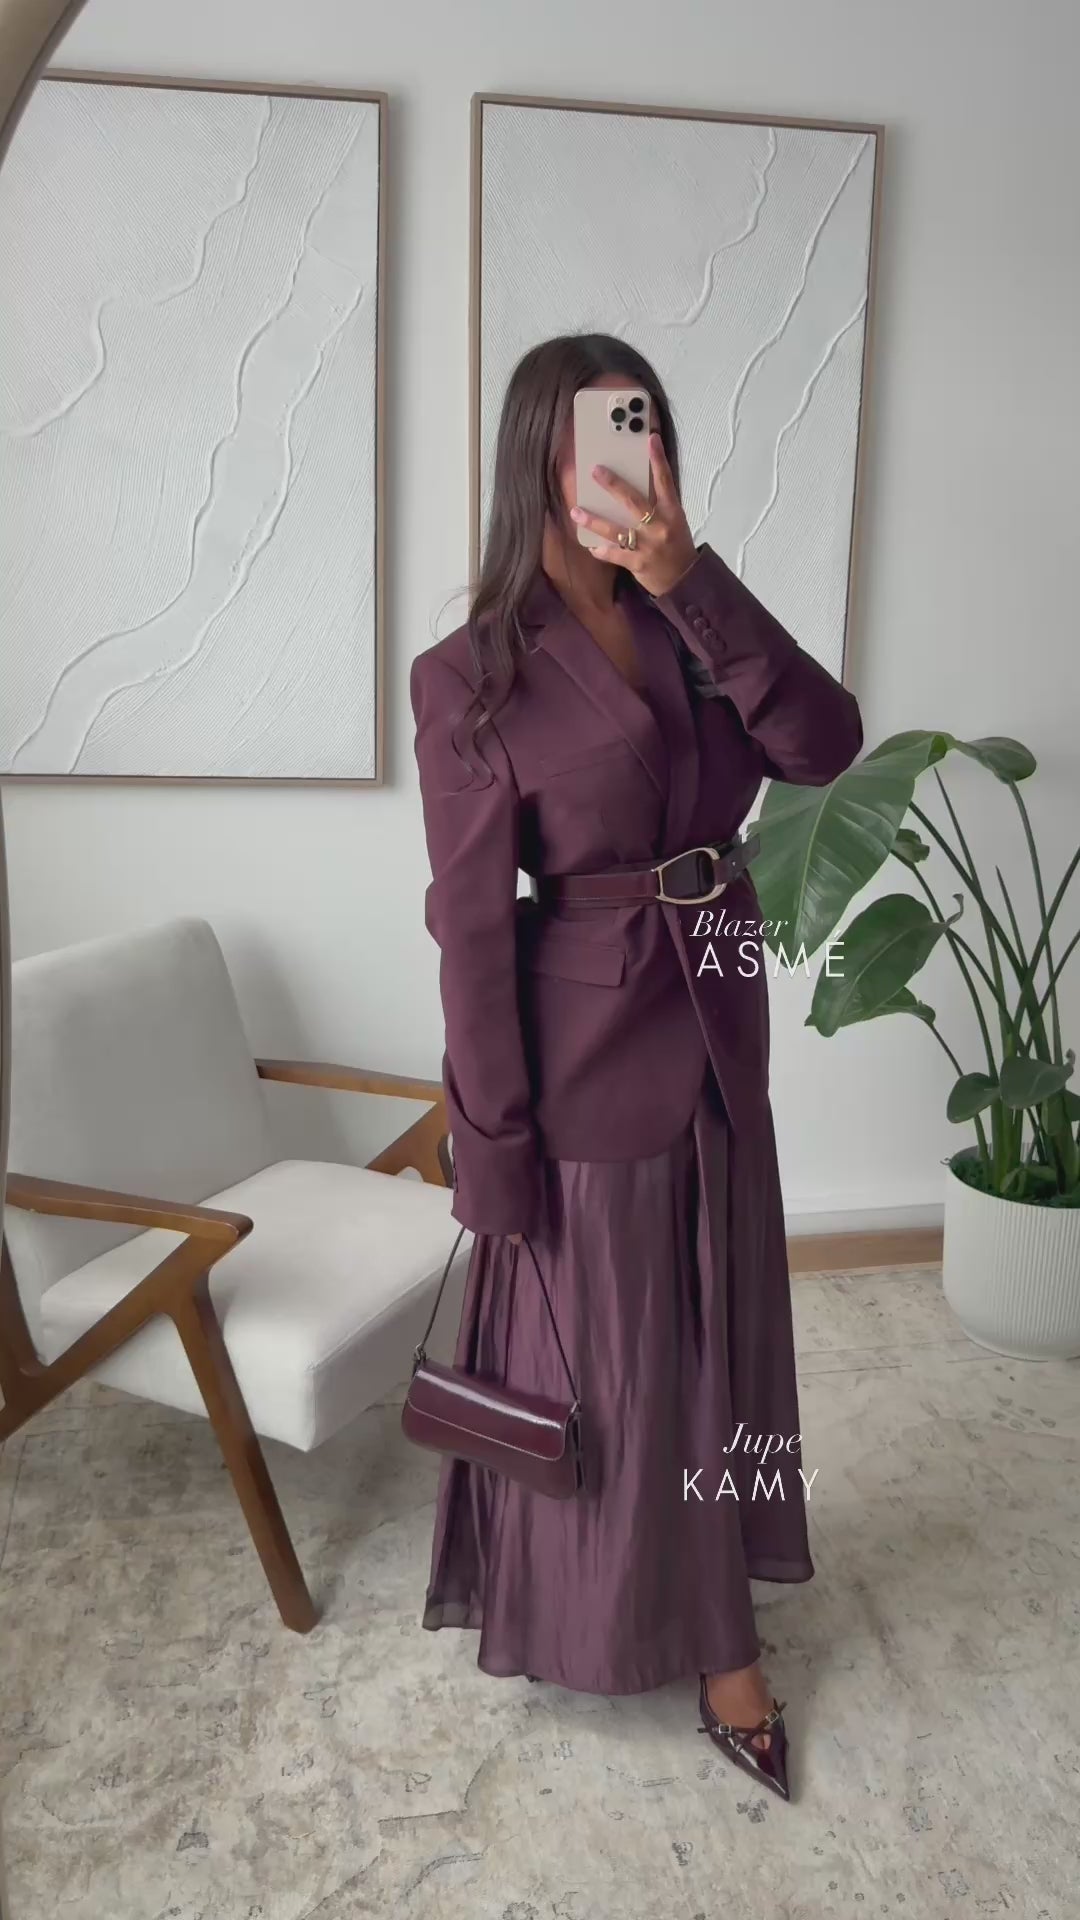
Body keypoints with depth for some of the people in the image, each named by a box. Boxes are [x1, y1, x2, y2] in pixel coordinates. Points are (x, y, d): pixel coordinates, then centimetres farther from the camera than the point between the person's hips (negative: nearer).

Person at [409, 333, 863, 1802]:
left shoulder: (689, 628, 4)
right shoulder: (471, 679, -12)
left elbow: (825, 744, -11)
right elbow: (472, 925, -13)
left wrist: (695, 587, -20)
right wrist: (495, 1150, -12)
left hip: (721, 1035, 6)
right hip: (591, 1051, -6)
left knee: (720, 1336, 19)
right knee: (611, 1358, 12)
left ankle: (713, 1623, 42)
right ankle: (666, 1626, 39)